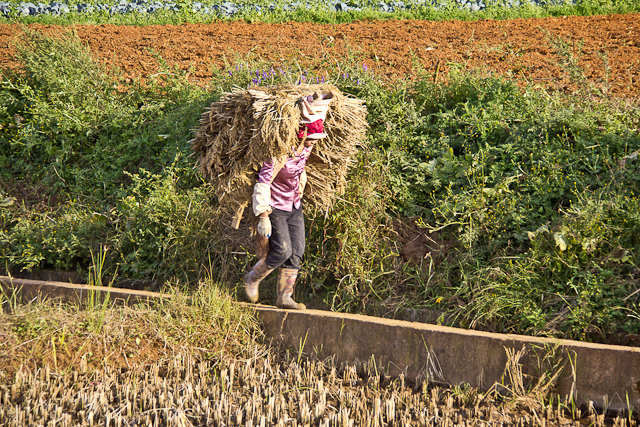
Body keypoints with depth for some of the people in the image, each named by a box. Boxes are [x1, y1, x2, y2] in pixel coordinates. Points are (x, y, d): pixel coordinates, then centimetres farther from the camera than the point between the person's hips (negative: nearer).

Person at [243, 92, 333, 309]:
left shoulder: (307, 147, -6)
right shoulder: (279, 151, -25)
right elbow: (263, 182, -23)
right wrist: (263, 216, -24)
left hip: (294, 206, 7)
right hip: (274, 207, -7)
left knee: (296, 252, 1)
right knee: (282, 250, -13)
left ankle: (284, 297, 9)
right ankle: (252, 279, 12)